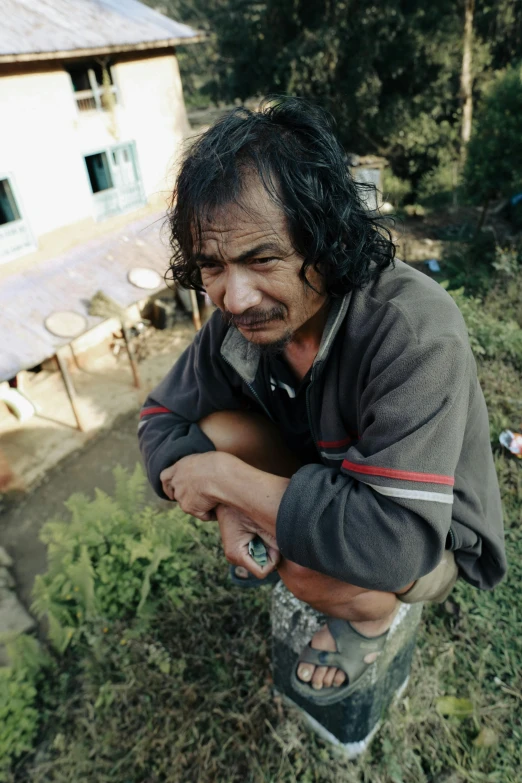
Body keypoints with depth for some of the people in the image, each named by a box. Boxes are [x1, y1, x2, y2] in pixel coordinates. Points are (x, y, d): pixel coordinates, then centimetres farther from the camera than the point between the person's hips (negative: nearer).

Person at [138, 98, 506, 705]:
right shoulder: (238, 317, -18)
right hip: (322, 484, 5)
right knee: (215, 431, -15)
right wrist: (229, 505, -26)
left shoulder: (415, 333, -36)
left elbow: (398, 540, -41)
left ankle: (370, 615, 5)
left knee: (314, 568, -33)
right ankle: (273, 542, 14)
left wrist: (226, 479, -33)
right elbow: (162, 419, -8)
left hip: (431, 535, -4)